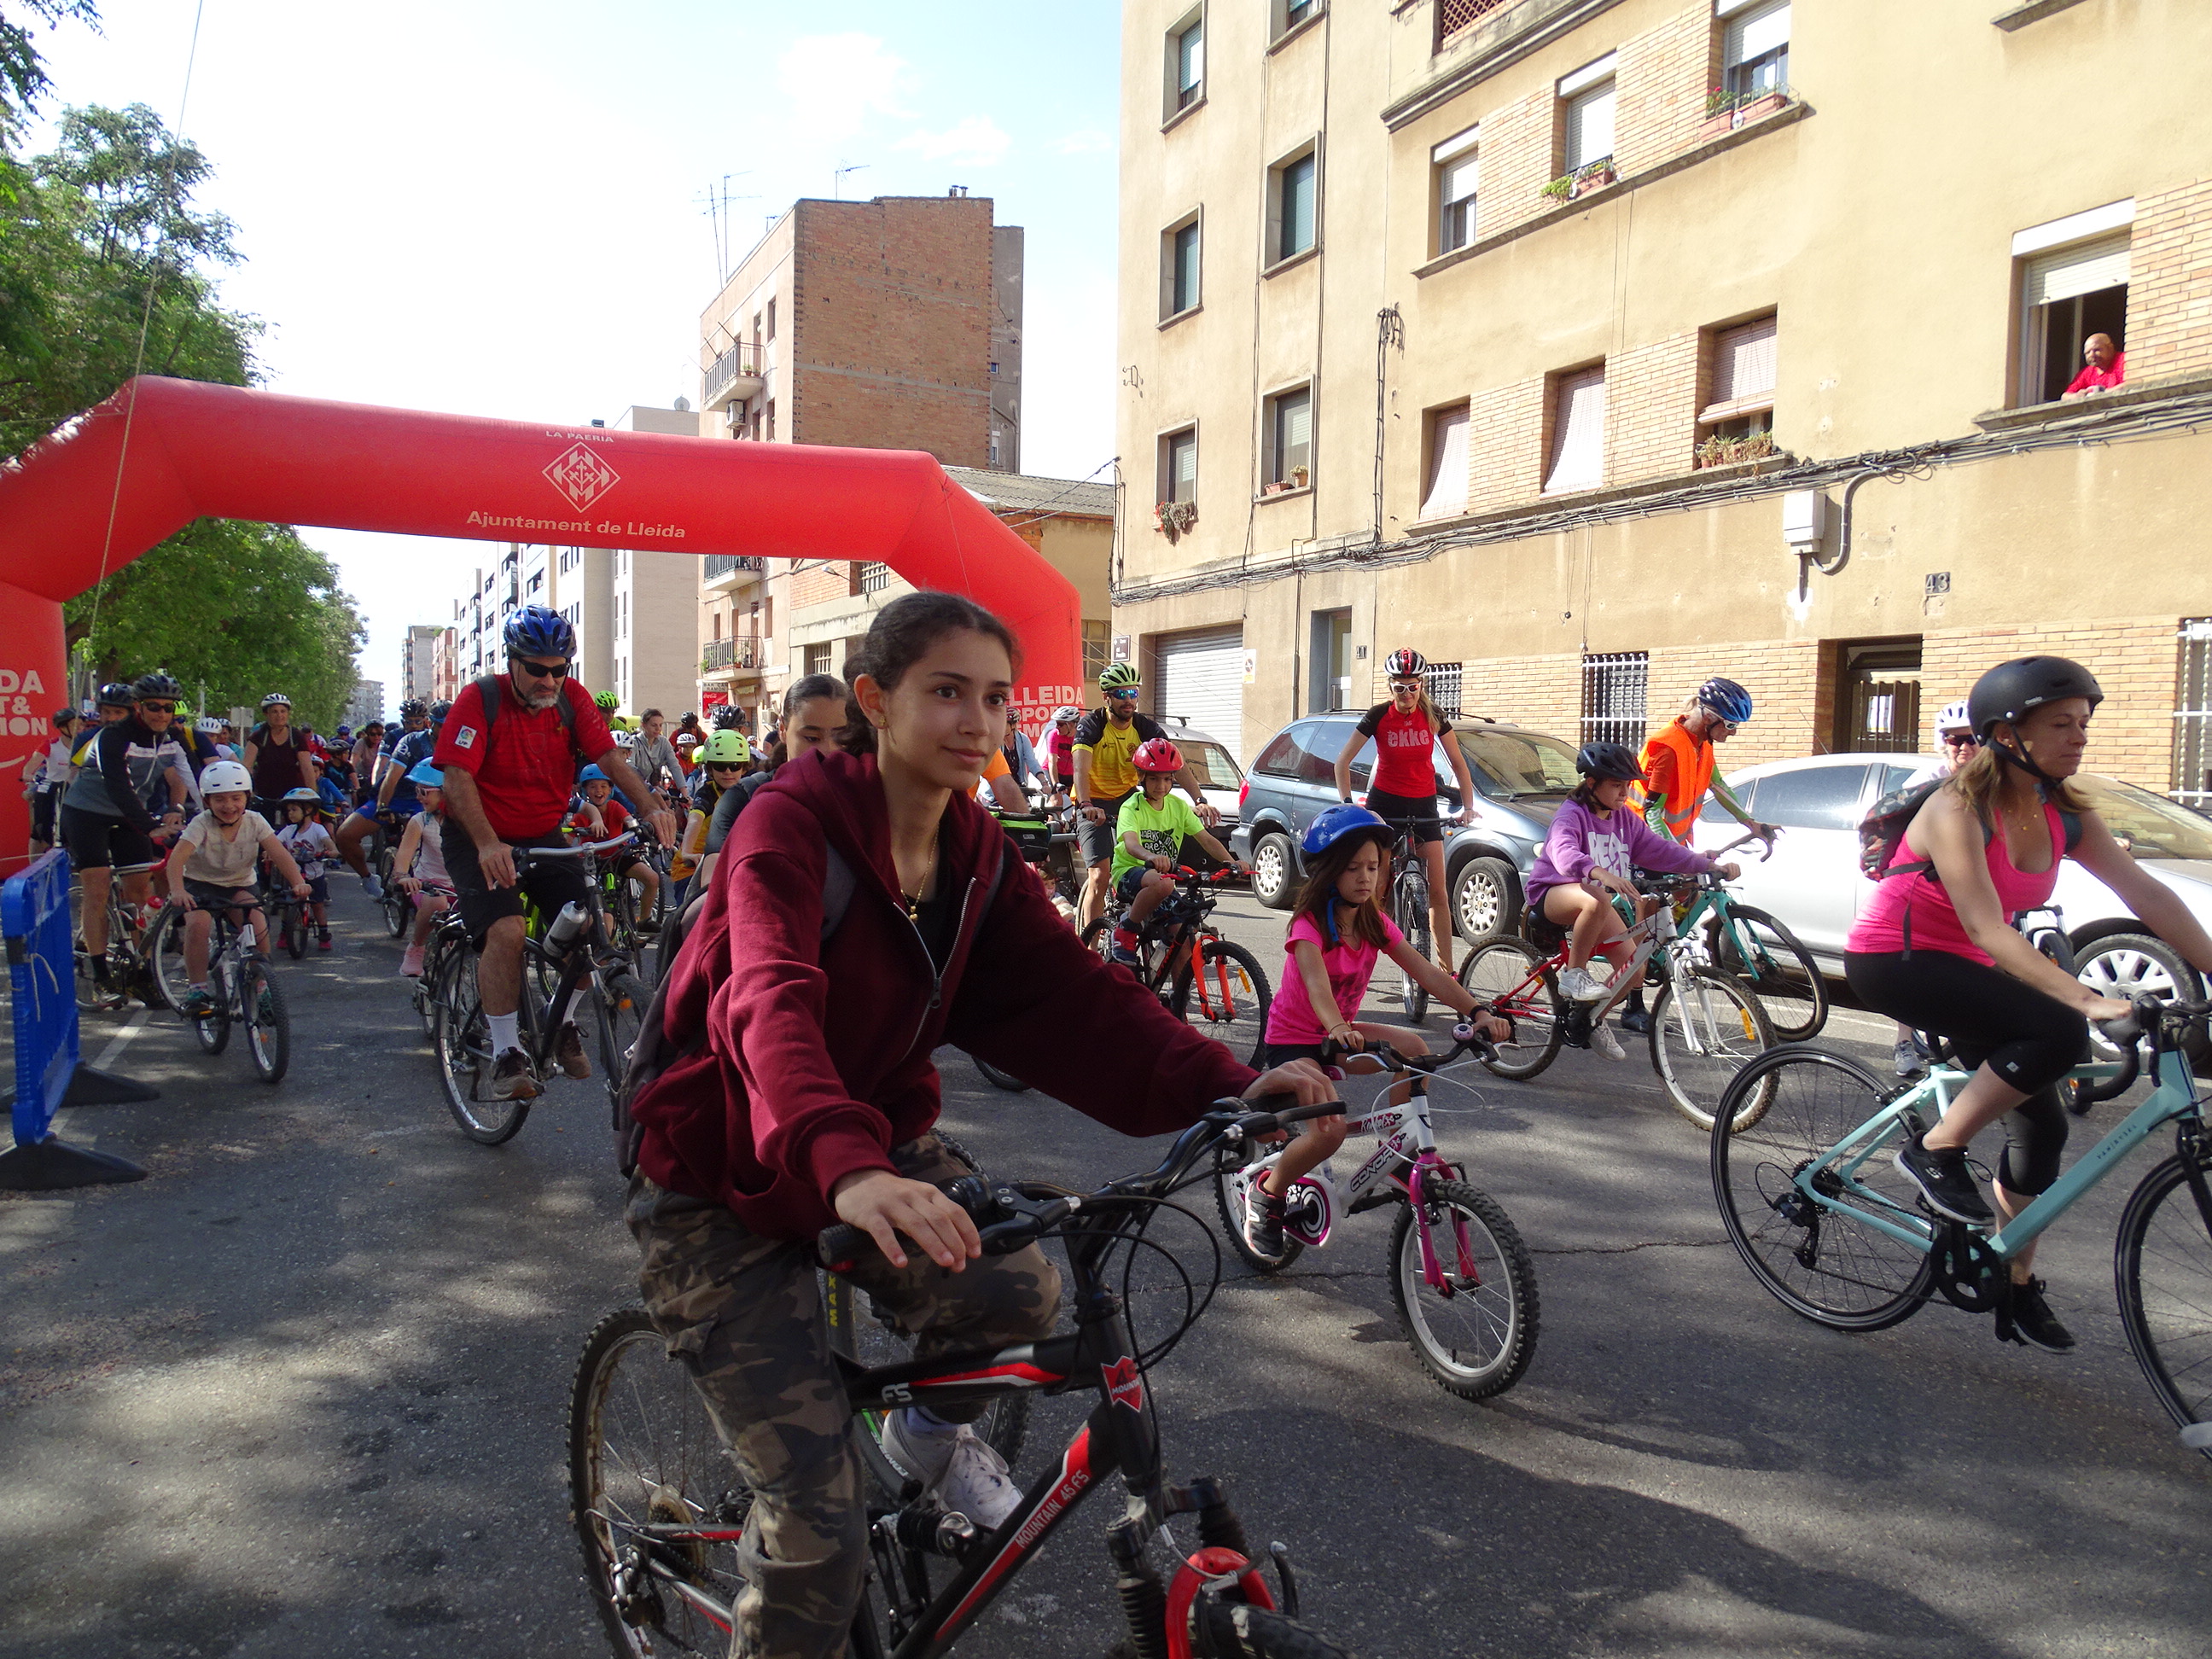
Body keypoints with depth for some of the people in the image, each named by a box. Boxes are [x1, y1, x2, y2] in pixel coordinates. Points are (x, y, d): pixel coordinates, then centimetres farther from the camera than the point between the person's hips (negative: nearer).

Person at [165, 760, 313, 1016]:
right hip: (200, 883, -2)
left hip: (240, 886, 2)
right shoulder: (202, 824, -19)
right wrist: (177, 890, -51)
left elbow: (279, 854, -22)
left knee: (259, 926, -23)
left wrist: (298, 883, -40)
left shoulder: (255, 822, -12)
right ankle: (196, 989, -14)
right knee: (198, 923, -30)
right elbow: (178, 857, -32)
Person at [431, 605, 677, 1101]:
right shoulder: (479, 699, -16)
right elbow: (457, 779, -24)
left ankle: (564, 1027, 10)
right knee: (506, 930, -26)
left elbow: (609, 756, -11)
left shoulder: (572, 697, -5)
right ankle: (506, 1053, -13)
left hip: (545, 836, 4)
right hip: (480, 840, -4)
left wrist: (651, 807, -29)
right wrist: (488, 845, -39)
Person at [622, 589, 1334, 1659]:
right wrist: (844, 1166, -59)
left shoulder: (975, 852, -2)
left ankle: (931, 1428, 12)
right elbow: (775, 1006, -40)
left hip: (875, 1146, 5)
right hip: (724, 1186, -5)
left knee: (1019, 1290, -23)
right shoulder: (792, 824, -23)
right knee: (819, 1528, -11)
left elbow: (1066, 991, -12)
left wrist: (1224, 1087, -28)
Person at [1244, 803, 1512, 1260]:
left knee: (1412, 1047, -22)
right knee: (1329, 1131, -28)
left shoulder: (1376, 924, -3)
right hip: (1294, 1041, -6)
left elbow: (1427, 972, -14)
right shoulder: (1309, 924, -20)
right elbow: (1316, 981, -40)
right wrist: (1337, 1029, -60)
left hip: (1341, 1032, 6)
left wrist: (1478, 1012, -29)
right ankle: (1267, 1194, -1)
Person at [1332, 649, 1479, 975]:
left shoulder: (1433, 717, -2)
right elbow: (1343, 761, -5)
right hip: (1384, 804, -2)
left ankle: (1446, 971, -2)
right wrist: (1346, 803, -15)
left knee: (1437, 891, -4)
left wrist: (1468, 806, -5)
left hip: (1424, 806, 2)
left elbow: (1458, 764, 4)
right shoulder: (1379, 716, -8)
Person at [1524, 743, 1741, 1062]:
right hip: (1552, 894, -7)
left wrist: (1709, 866, -9)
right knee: (1597, 901, -42)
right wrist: (1601, 873, -55)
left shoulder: (1624, 817, 7)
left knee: (1634, 971, -6)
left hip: (1599, 897, 8)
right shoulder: (1571, 814, -16)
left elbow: (1660, 849, 4)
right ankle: (1574, 975, -23)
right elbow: (1564, 853, -37)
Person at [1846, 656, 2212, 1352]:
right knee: (2059, 1034, -26)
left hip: (1957, 969, 8)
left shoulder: (2066, 817, -1)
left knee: (2041, 1122, 4)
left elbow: (2149, 895, -6)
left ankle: (2017, 1282, 21)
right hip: (1890, 961, -8)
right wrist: (2084, 997, -38)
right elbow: (1986, 930, -30)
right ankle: (1935, 1151, -11)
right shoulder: (1958, 809, -23)